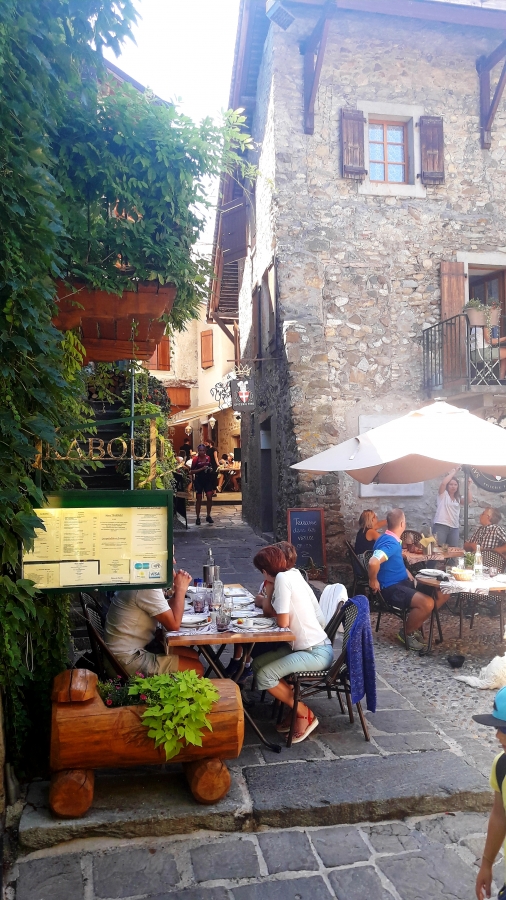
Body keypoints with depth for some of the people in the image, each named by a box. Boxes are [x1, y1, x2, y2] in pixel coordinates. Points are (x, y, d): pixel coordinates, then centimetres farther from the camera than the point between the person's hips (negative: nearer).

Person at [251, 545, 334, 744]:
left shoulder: (283, 578, -17)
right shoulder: (292, 574, 9)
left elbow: (283, 622, -18)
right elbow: (271, 611, 15)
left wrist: (270, 608, -1)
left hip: (316, 652, -10)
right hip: (308, 647, 10)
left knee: (264, 676, -15)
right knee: (258, 663, 8)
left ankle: (305, 714, 2)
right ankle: (295, 705, 14)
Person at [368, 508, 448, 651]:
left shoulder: (392, 539, 11)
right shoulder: (390, 543, -23)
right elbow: (373, 562, -40)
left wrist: (410, 576, 14)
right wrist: (373, 581, -24)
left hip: (403, 582, 10)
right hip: (392, 588, -10)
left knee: (442, 595, 6)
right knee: (427, 603, -31)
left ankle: (413, 625, 14)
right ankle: (407, 633, -5)